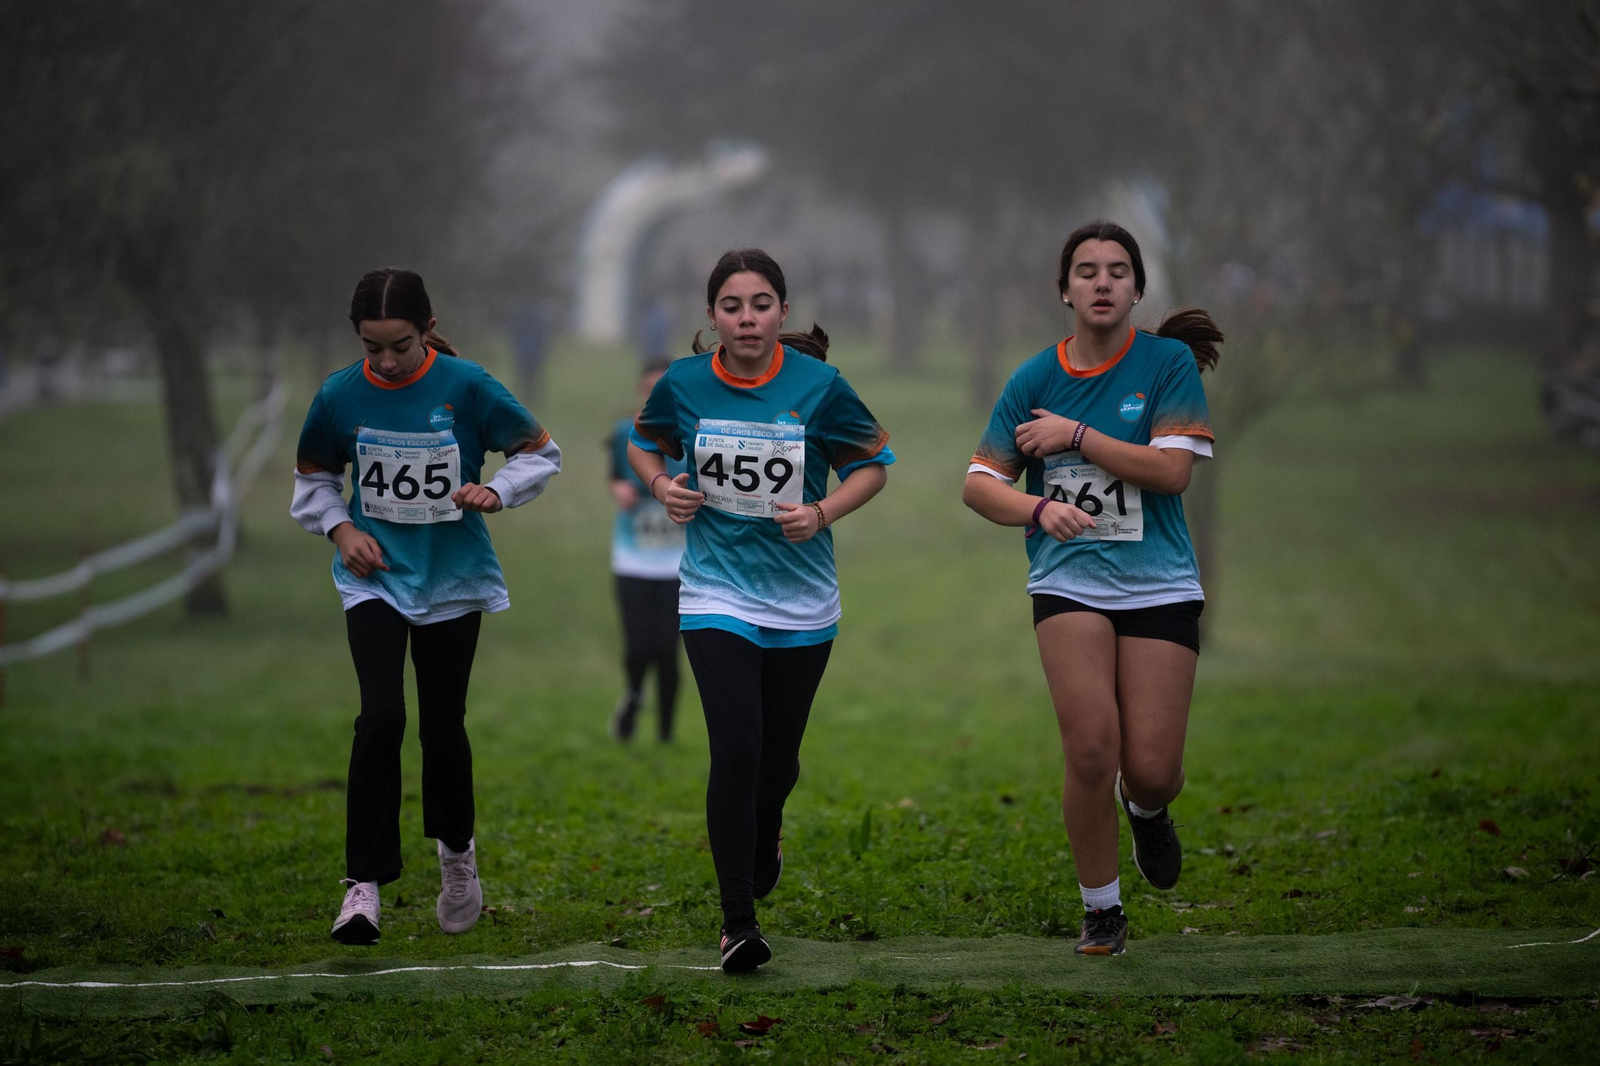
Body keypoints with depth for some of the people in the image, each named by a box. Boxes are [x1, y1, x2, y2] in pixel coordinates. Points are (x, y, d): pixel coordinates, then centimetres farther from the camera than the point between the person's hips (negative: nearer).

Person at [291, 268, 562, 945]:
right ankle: (364, 884, -15)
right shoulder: (341, 395, -6)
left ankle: (456, 850, 37)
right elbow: (311, 475, 11)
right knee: (381, 717, -17)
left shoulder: (466, 386, -12)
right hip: (374, 578, 0)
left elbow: (540, 451, 0)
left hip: (452, 580, 0)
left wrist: (496, 493, -17)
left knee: (443, 725, 9)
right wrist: (340, 528, -5)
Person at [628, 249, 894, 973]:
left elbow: (873, 462, 2)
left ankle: (764, 832, 50)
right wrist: (662, 486, -7)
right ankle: (737, 921, -10)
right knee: (736, 748, -16)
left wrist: (823, 512, -15)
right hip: (716, 595, -1)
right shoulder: (684, 384, -5)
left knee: (779, 756, 12)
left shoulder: (818, 384, -8)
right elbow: (644, 442, 14)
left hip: (801, 600, 1)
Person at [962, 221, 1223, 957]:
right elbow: (979, 483, 5)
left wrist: (1076, 435, -13)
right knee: (1091, 750, -16)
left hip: (1159, 585, 0)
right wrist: (1038, 509, -15)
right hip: (1068, 584, 0)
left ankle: (1145, 809, 34)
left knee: (1152, 770, -6)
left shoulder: (1170, 362, 0)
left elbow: (1172, 469, -11)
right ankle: (1101, 909, 3)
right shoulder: (1035, 379, 5)